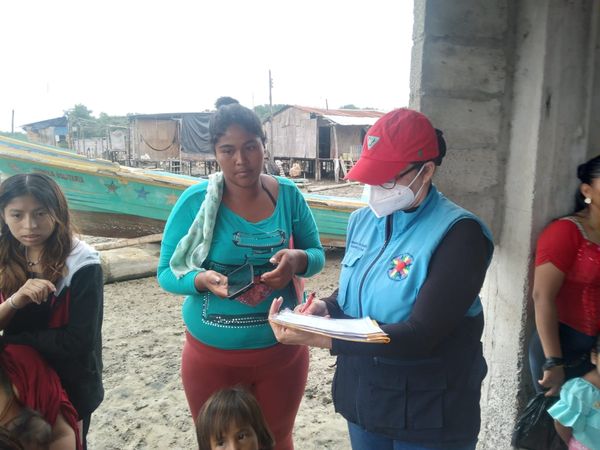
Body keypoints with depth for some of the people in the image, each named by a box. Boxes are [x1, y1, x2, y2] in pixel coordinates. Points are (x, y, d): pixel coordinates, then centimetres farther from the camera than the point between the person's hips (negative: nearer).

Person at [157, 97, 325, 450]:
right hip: (213, 356, -1)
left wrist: (297, 260, -22)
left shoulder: (288, 195, -6)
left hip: (283, 350, 2)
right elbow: (167, 272, -8)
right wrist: (202, 280, -29)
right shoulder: (196, 201, -13)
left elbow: (318, 255, 1)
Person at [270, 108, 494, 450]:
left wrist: (317, 338, -33)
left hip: (429, 417, -5)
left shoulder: (459, 234, -21)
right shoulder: (363, 220, 0)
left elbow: (420, 336, -27)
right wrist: (326, 307, -12)